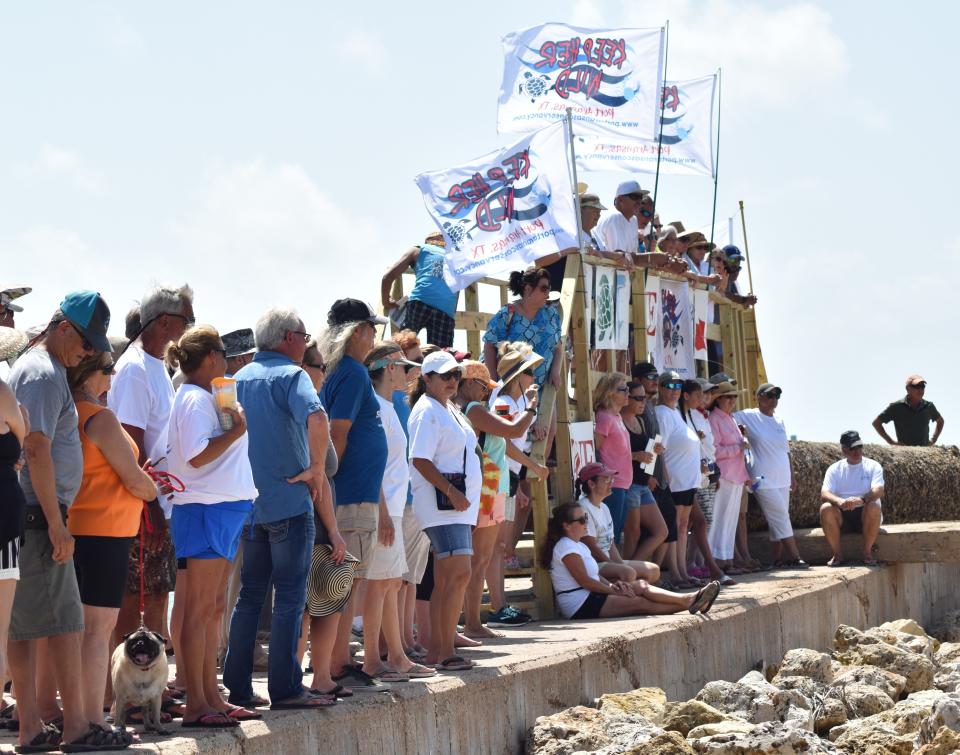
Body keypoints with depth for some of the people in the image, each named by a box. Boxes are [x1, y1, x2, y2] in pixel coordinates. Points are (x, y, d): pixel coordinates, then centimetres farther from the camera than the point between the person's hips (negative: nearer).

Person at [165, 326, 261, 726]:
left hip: (221, 510, 11)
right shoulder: (196, 400, -12)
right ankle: (196, 705, -6)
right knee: (199, 610, -8)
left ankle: (211, 697, 17)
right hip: (206, 510, -11)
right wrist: (236, 430, -16)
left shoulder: (205, 398, 19)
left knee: (214, 608, 12)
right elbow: (197, 456, -22)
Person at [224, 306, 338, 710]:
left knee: (249, 596, 12)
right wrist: (316, 470, -17)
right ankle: (285, 688, -2)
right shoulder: (290, 375, -9)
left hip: (249, 503, 7)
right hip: (289, 502, -7)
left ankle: (237, 688, 12)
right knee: (290, 597, -2)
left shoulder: (240, 378, 12)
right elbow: (316, 418, -27)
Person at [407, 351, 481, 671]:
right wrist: (451, 491, -22)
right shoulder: (426, 412, -10)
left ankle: (436, 650, 13)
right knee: (459, 574, -16)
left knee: (445, 579, 10)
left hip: (459, 503, 10)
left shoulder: (450, 411, 20)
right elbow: (420, 460, -17)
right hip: (441, 502, -10)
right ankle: (446, 652, -16)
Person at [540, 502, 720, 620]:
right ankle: (688, 603, -16)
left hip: (590, 596, 10)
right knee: (639, 603, -15)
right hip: (580, 605, -10)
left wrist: (612, 585, -3)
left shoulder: (578, 546, 20)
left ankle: (688, 600, -11)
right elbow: (585, 581, -18)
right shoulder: (566, 547, -13)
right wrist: (614, 589, -11)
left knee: (641, 586, -3)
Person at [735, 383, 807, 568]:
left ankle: (778, 558, 10)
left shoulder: (779, 422, 15)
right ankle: (795, 557, -9)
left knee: (778, 521, 6)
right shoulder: (748, 416, -4)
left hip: (782, 480, 6)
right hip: (764, 481, -6)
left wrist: (792, 477, 17)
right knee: (781, 517, -10)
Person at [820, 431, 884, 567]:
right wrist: (840, 501, -30)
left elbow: (878, 491, -12)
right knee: (826, 509, -29)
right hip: (842, 517, 1)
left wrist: (861, 500, -34)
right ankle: (837, 554, -17)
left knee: (874, 507, -34)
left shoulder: (873, 466, 5)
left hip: (865, 514, -1)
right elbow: (824, 494, -6)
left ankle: (867, 552, -18)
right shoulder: (835, 469, 8)